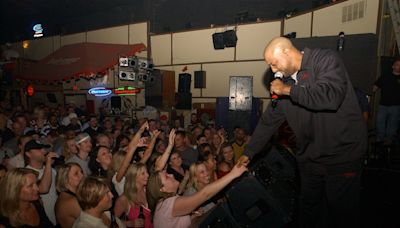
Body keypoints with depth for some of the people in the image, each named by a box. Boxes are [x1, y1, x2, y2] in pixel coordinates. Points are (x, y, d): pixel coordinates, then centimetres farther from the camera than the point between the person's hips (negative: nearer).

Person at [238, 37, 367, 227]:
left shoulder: (325, 60, -11)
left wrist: (289, 90, -18)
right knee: (308, 210, 18)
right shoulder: (285, 82, 6)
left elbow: (330, 97, -30)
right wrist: (249, 152, 8)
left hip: (342, 155, -5)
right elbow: (269, 120, 8)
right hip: (309, 158, 6)